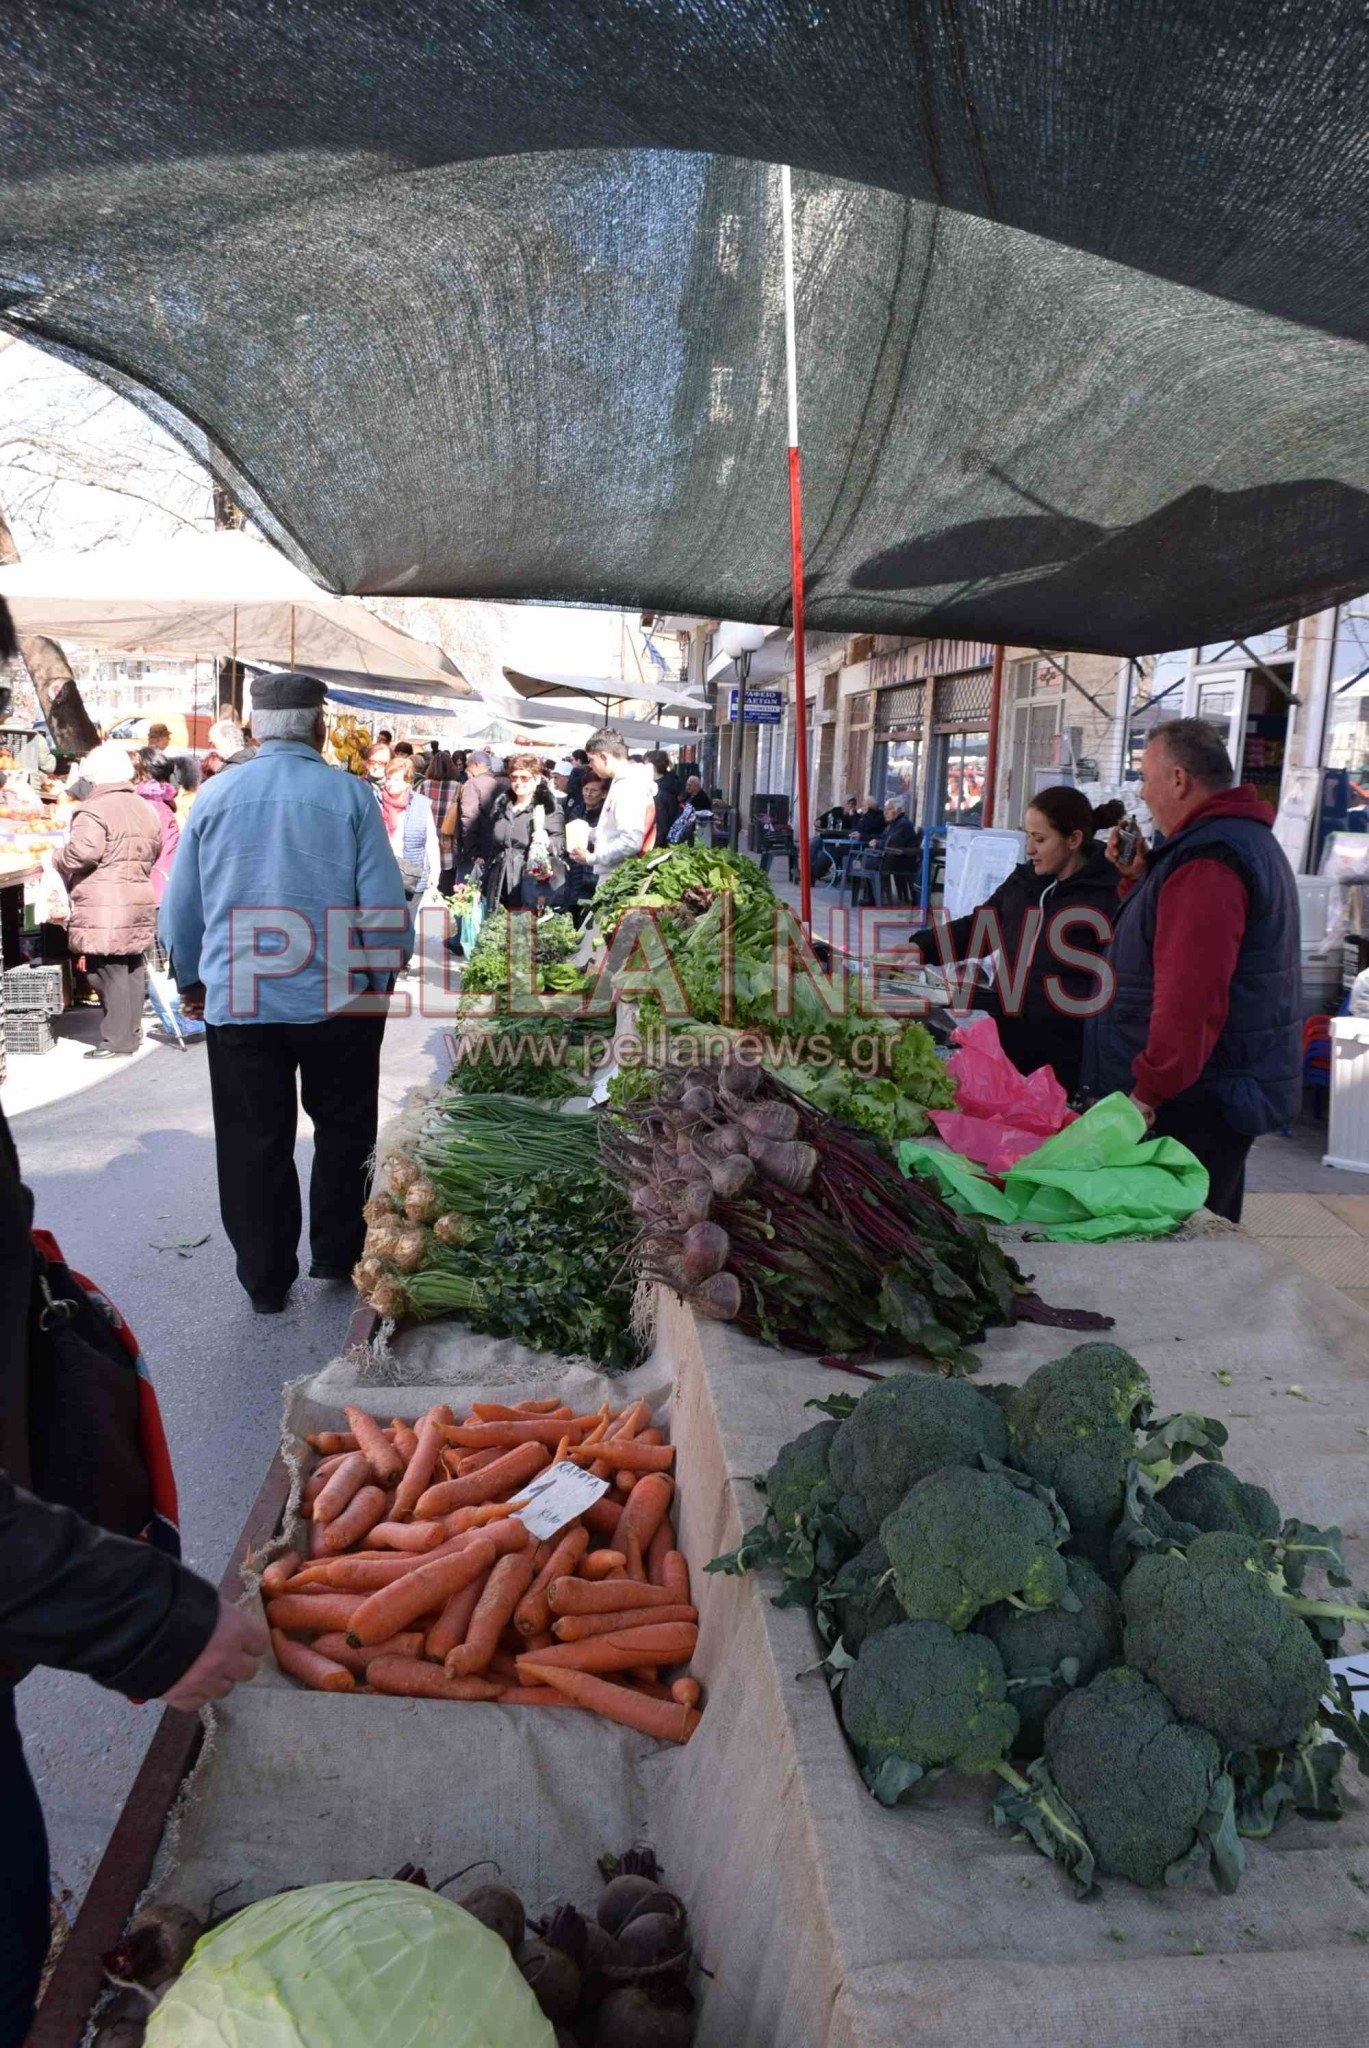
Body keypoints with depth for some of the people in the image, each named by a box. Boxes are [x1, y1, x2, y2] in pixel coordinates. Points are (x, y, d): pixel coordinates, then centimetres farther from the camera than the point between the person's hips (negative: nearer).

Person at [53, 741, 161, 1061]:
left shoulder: (93, 810, -10)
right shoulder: (145, 809, 16)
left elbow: (84, 852, -21)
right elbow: (154, 852, 22)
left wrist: (57, 859, -3)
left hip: (104, 908, -8)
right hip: (139, 901, 8)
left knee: (108, 973, -4)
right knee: (132, 969, 14)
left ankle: (118, 1040, -2)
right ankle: (132, 1031, 23)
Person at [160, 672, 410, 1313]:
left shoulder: (215, 795, 2)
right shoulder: (350, 795, -6)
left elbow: (180, 906, 9)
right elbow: (385, 904, -7)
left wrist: (191, 981, 23)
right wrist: (384, 974, 8)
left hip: (237, 1003, 2)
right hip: (338, 1000, -1)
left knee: (253, 1142, 11)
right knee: (343, 1129, 18)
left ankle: (266, 1281, 21)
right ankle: (334, 1254, 27)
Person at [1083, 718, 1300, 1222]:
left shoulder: (1205, 862, -20)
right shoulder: (1248, 839, 17)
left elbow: (1190, 996, -28)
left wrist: (1149, 1092, -23)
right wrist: (1139, 878, 13)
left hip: (1194, 1105, -11)